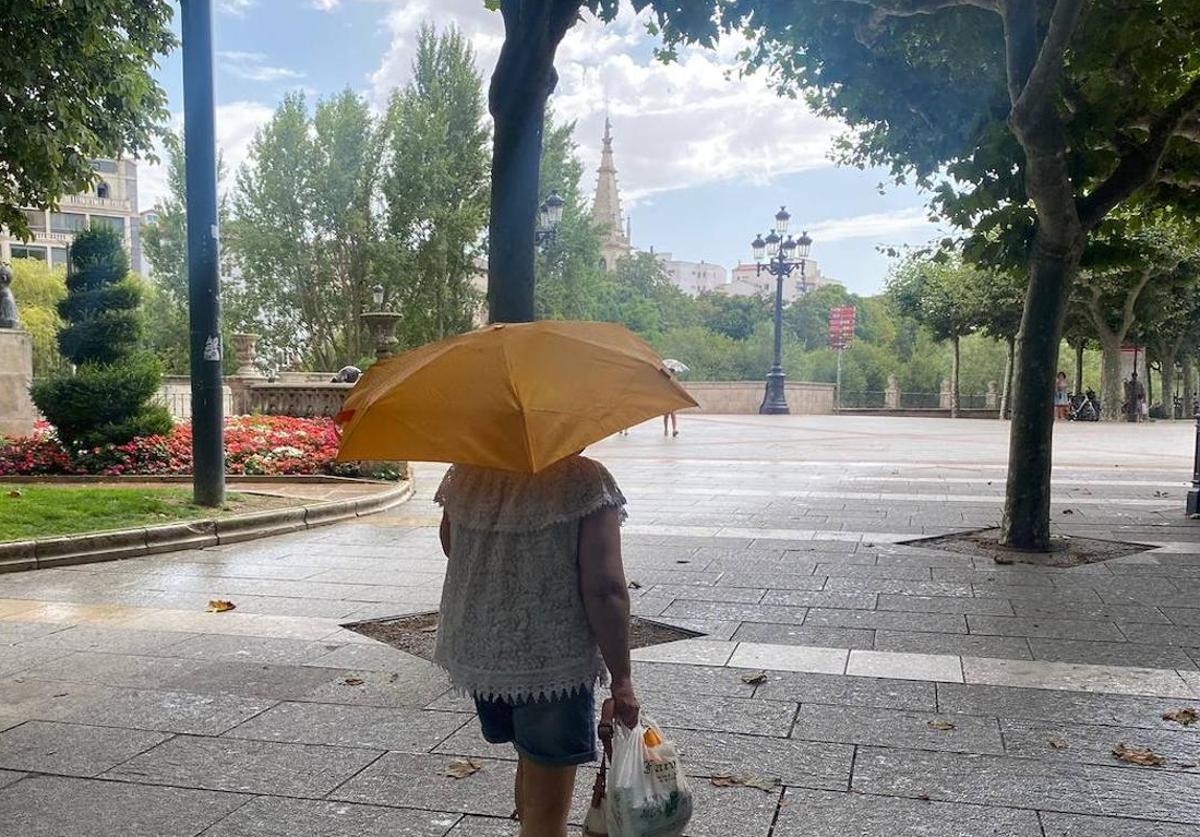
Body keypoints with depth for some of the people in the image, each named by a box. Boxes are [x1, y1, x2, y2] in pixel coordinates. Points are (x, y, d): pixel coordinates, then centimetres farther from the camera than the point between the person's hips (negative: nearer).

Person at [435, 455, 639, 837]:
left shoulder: (465, 472, 0)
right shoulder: (586, 479, -17)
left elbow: (450, 546, 15)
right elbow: (604, 590, -21)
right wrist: (621, 679, -13)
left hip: (472, 652, 6)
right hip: (553, 661, -6)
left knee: (531, 760, 29)